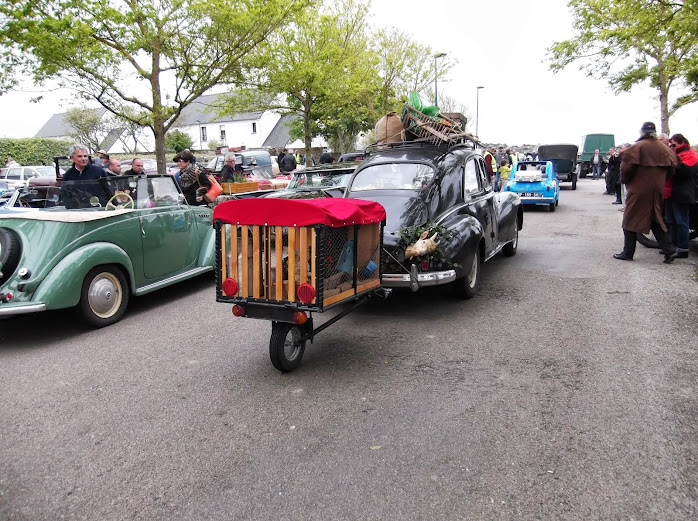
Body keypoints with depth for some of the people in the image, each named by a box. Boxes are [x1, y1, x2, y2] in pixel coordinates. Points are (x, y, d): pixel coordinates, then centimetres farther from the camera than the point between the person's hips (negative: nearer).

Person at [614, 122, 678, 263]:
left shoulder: (637, 147, -10)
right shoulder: (664, 149, 9)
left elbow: (627, 167, -15)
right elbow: (671, 169, 11)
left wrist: (625, 180, 3)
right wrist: (657, 180, 19)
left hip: (638, 190, -6)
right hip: (656, 191, 6)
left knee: (631, 220, 3)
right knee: (655, 220, 15)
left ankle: (628, 253, 5)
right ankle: (669, 250, 8)